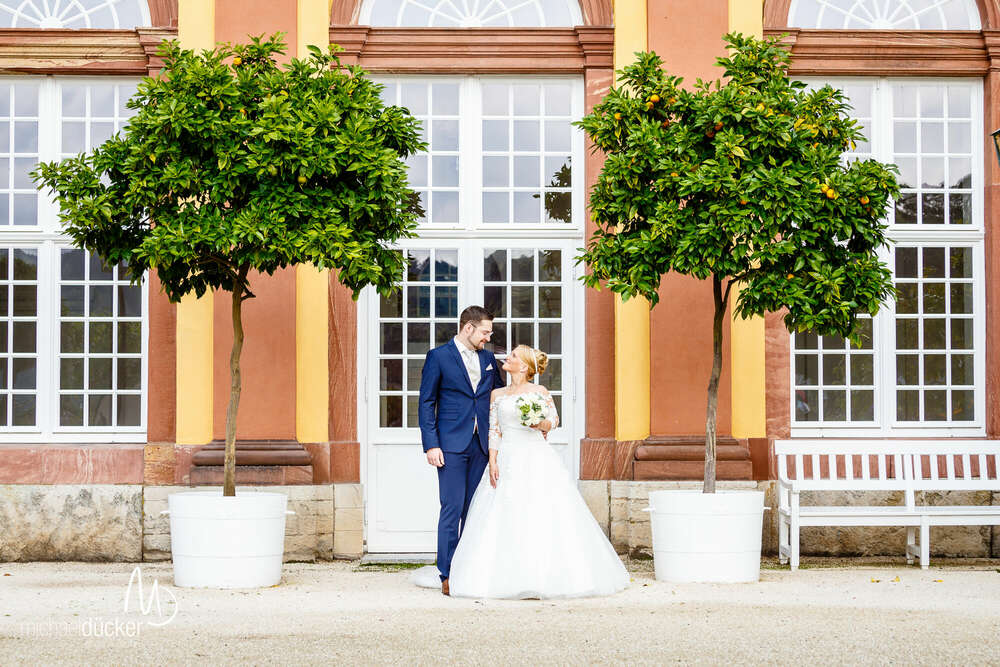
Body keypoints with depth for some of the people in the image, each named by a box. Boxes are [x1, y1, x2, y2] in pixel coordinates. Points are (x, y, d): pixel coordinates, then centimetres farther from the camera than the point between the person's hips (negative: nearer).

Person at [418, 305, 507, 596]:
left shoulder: (488, 359, 14)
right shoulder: (439, 357, -1)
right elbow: (426, 404, -2)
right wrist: (431, 445, -10)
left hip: (481, 445, 5)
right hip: (452, 444, -5)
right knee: (452, 510, -7)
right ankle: (448, 576, -4)